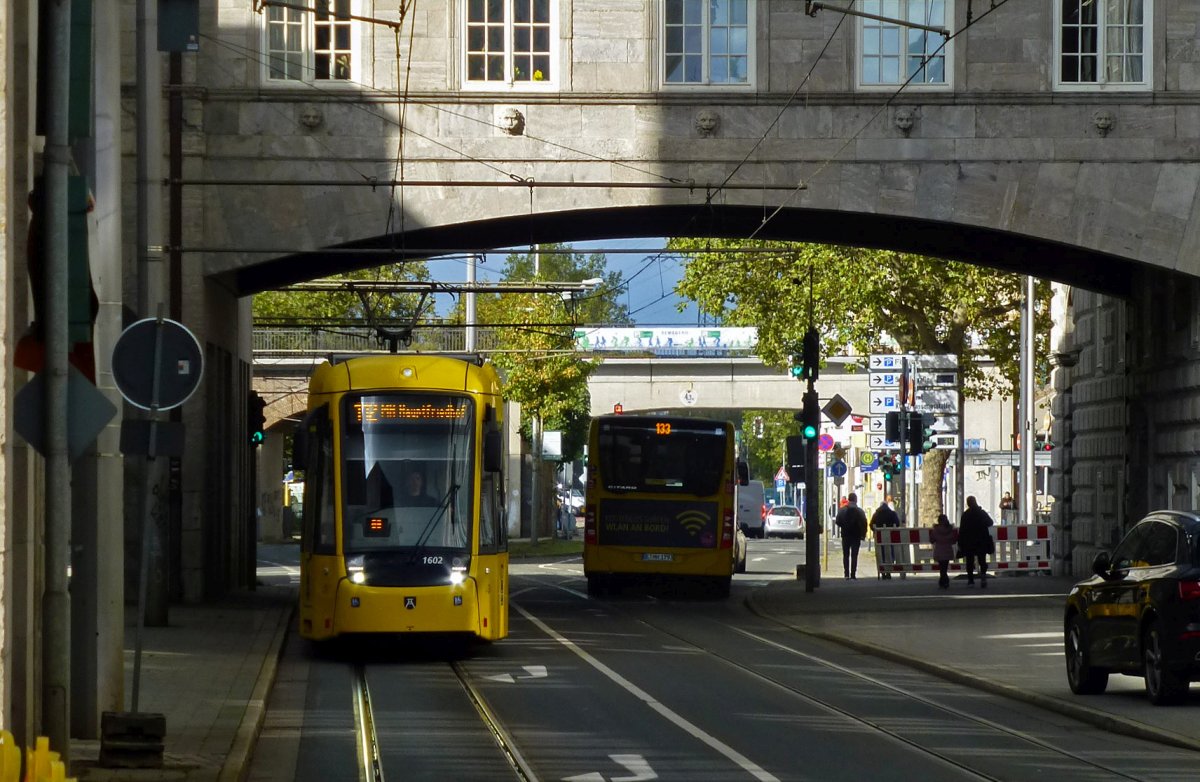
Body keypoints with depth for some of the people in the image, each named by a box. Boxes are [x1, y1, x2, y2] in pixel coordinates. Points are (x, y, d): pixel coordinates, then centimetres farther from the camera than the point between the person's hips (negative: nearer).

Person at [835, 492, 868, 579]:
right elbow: (864, 524, -7)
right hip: (856, 536, -1)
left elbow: (838, 522, -2)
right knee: (854, 556, 2)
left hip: (845, 535, 1)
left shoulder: (842, 510, -4)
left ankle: (847, 574, 2)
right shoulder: (860, 511, -7)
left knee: (846, 555, 10)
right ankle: (853, 575, -4)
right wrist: (863, 535, 3)